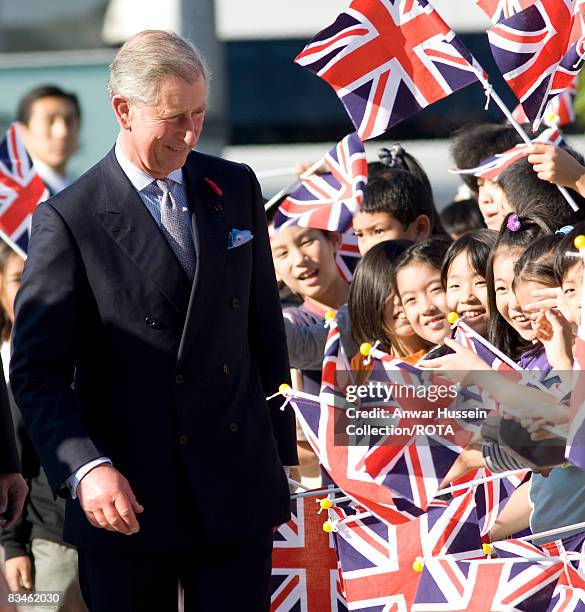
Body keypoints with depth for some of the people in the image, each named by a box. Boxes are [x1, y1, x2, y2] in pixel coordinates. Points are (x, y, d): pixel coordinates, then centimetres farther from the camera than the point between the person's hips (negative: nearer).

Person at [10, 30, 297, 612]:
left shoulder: (237, 189, 9)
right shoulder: (69, 219, -6)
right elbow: (37, 372, -8)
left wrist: (281, 451, 12)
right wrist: (85, 469, -22)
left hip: (238, 493, 4)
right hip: (128, 501, -3)